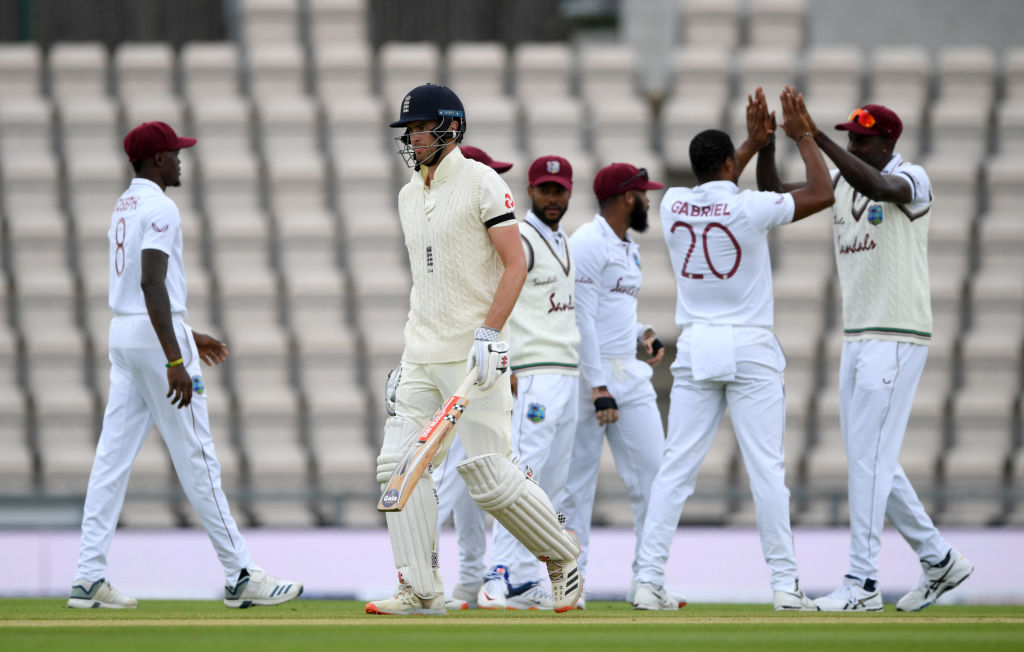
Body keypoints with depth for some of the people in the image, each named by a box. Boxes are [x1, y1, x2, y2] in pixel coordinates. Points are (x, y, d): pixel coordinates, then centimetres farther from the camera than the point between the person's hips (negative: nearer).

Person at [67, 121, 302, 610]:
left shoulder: (124, 207, 17)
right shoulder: (159, 208, -13)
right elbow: (152, 284, -24)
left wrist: (186, 335, 30)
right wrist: (175, 361, -28)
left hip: (122, 332, 9)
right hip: (157, 335, -9)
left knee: (112, 457, 5)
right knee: (196, 459, -6)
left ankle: (89, 578, 0)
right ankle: (240, 578, -3)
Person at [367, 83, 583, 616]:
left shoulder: (481, 183, -7)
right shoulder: (409, 196, 16)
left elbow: (515, 264, -12)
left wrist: (488, 334, -21)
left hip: (474, 354, -8)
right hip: (422, 360, 8)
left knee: (490, 479, -9)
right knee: (400, 464, -4)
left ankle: (562, 556, 13)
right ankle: (421, 592, -2)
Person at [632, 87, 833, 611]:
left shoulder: (674, 205, 3)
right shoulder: (749, 209, -10)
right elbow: (822, 193, -2)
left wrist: (755, 141, 25)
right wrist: (802, 136, 8)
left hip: (695, 350, 4)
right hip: (750, 350, -4)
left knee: (676, 467, 3)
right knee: (765, 468, -3)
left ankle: (648, 581, -3)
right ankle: (785, 583, -4)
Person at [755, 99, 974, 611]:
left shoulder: (911, 180, -11)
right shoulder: (842, 180, 10)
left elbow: (879, 186, -34)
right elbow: (774, 194, 6)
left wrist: (818, 140, -39)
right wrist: (765, 143, -11)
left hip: (898, 338, -9)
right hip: (856, 336, 9)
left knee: (870, 457, -11)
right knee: (869, 459, 12)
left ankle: (862, 583, -10)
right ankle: (938, 560, 23)